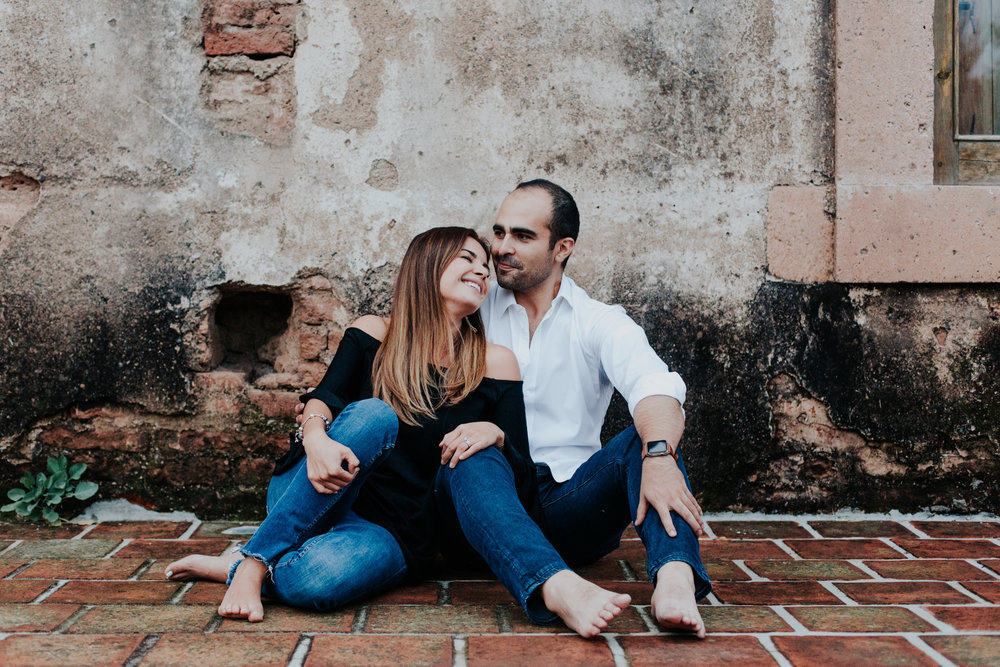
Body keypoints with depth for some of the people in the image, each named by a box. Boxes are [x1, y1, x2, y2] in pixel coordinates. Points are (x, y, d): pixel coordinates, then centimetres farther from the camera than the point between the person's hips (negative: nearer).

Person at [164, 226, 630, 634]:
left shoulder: (494, 363, 7)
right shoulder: (374, 335, 9)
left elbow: (521, 476, 2)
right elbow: (324, 398, -6)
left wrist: (495, 433, -21)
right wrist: (316, 437, -30)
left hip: (393, 533, -1)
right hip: (309, 499, 1)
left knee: (316, 579, -37)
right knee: (374, 415, -31)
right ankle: (253, 563, -24)